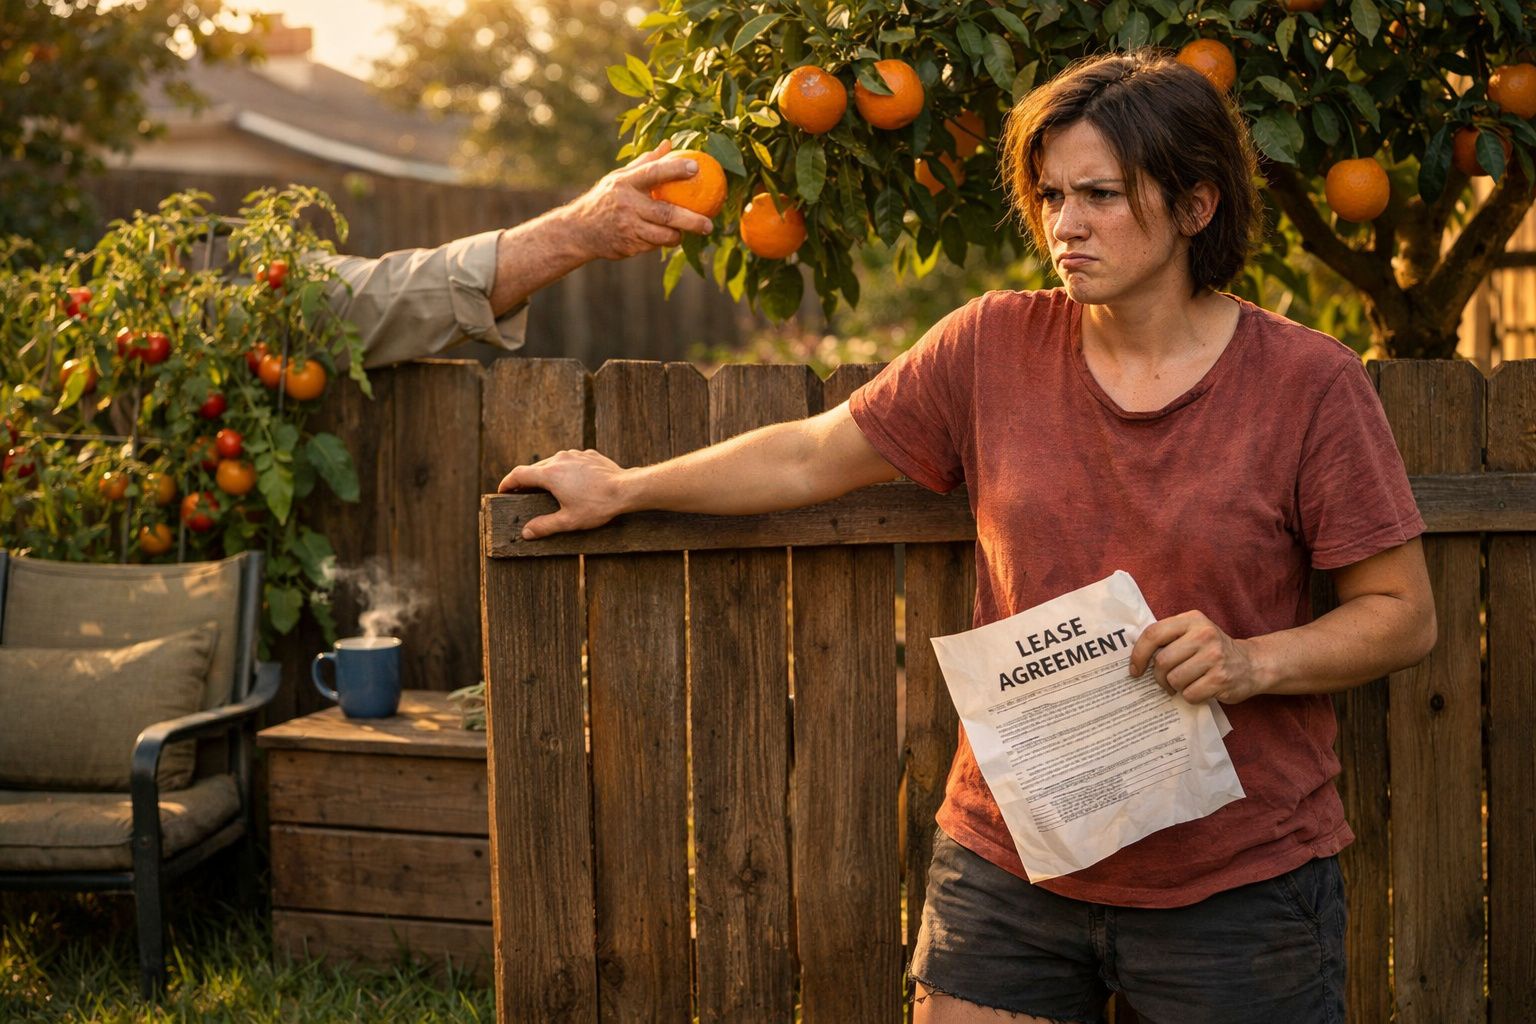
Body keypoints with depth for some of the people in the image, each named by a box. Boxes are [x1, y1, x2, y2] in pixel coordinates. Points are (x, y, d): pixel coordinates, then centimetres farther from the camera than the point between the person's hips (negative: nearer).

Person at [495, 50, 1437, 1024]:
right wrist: (625, 489, 19)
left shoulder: (1308, 383, -6)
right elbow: (813, 457, 12)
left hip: (1241, 881, -2)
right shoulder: (993, 347, 0)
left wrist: (1254, 661, -19)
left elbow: (1403, 615, -3)